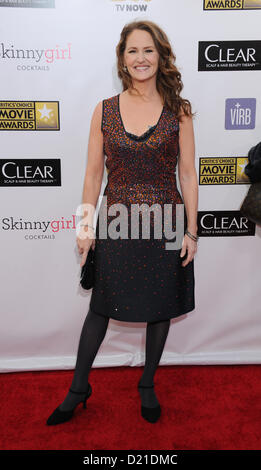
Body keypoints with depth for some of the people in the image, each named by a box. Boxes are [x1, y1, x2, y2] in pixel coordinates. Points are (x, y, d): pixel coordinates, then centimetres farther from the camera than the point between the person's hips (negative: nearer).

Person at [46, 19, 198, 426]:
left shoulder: (178, 110, 0)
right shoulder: (104, 110, 2)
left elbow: (188, 174, -1)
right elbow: (94, 173, 4)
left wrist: (191, 231, -4)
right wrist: (86, 225, 0)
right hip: (116, 225, 0)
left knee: (160, 309, 13)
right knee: (100, 308, 12)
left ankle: (147, 385, 38)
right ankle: (78, 389, 33)